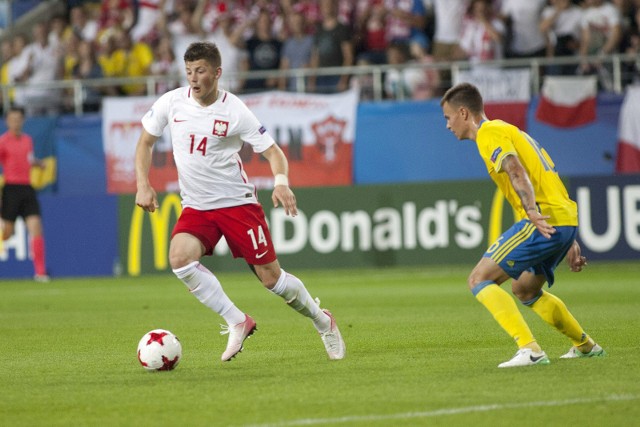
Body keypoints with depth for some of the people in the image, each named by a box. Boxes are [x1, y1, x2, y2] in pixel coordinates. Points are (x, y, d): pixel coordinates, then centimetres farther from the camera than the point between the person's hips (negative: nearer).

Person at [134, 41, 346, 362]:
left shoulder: (235, 111, -12)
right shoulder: (171, 103, -4)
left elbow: (273, 152, -6)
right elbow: (145, 142, 11)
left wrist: (282, 183, -27)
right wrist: (143, 185, -3)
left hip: (237, 202, -3)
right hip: (195, 206, 3)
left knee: (271, 277, -2)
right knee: (179, 257, -26)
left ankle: (322, 322, 26)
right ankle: (237, 322, -13)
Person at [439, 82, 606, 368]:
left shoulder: (489, 133, -3)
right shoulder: (507, 130, 27)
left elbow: (517, 172, -20)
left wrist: (533, 212, -34)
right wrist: (569, 243, 26)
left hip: (544, 222, -10)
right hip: (566, 219, 10)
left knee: (479, 280, -10)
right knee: (524, 290, 29)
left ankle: (529, 350, -22)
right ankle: (586, 346, 39)